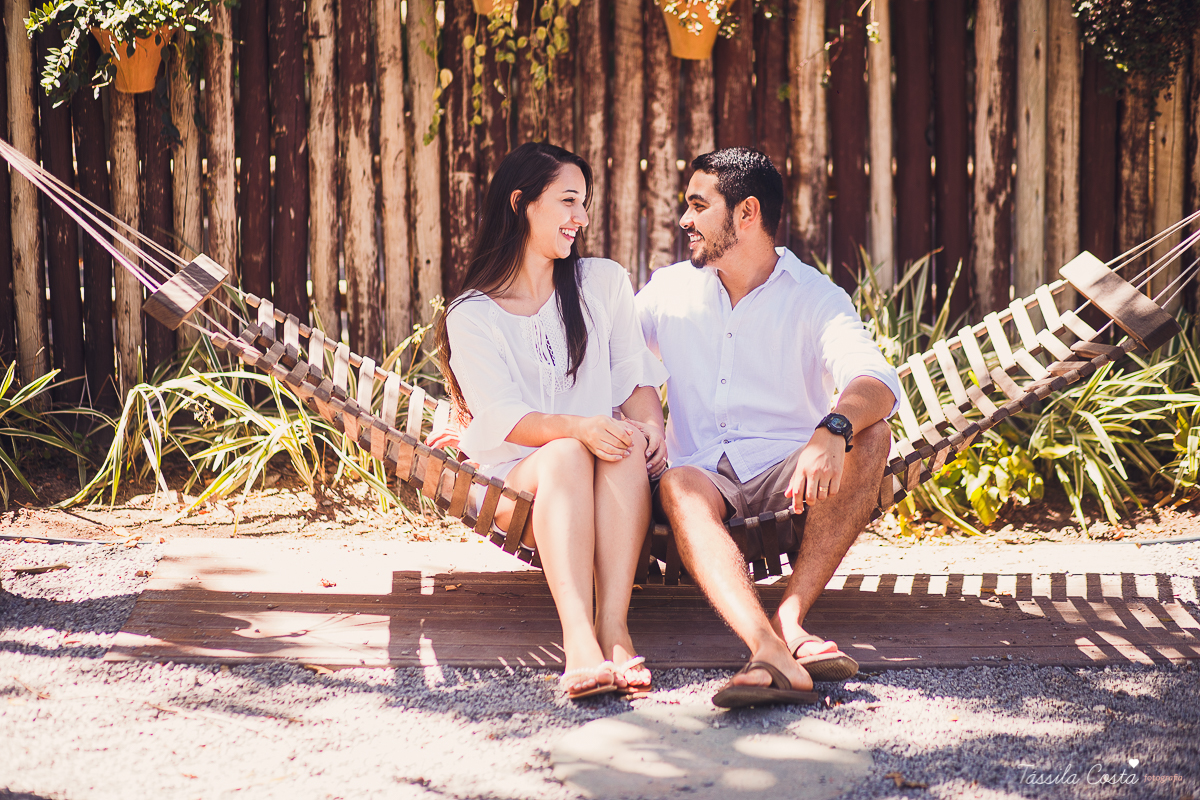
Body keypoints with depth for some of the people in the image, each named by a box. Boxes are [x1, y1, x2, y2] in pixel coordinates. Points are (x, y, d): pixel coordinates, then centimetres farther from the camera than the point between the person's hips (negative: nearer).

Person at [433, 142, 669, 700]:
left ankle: (614, 626, -47)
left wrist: (649, 426, -14)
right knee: (566, 454, -36)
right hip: (519, 479, -2)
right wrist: (578, 428, -29)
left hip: (615, 486, 2)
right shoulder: (471, 316, 4)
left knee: (629, 445, -33)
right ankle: (578, 639, -55)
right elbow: (507, 420, -8)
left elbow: (636, 378, 11)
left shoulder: (605, 283, 14)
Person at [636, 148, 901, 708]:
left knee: (869, 438, -30)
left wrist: (832, 432, -43)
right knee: (679, 488, -35)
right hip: (704, 474, 1)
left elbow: (876, 382, -20)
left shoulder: (815, 298, 0)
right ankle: (772, 650, -60)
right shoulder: (669, 291, 13)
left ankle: (789, 617, -38)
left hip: (788, 473, -1)